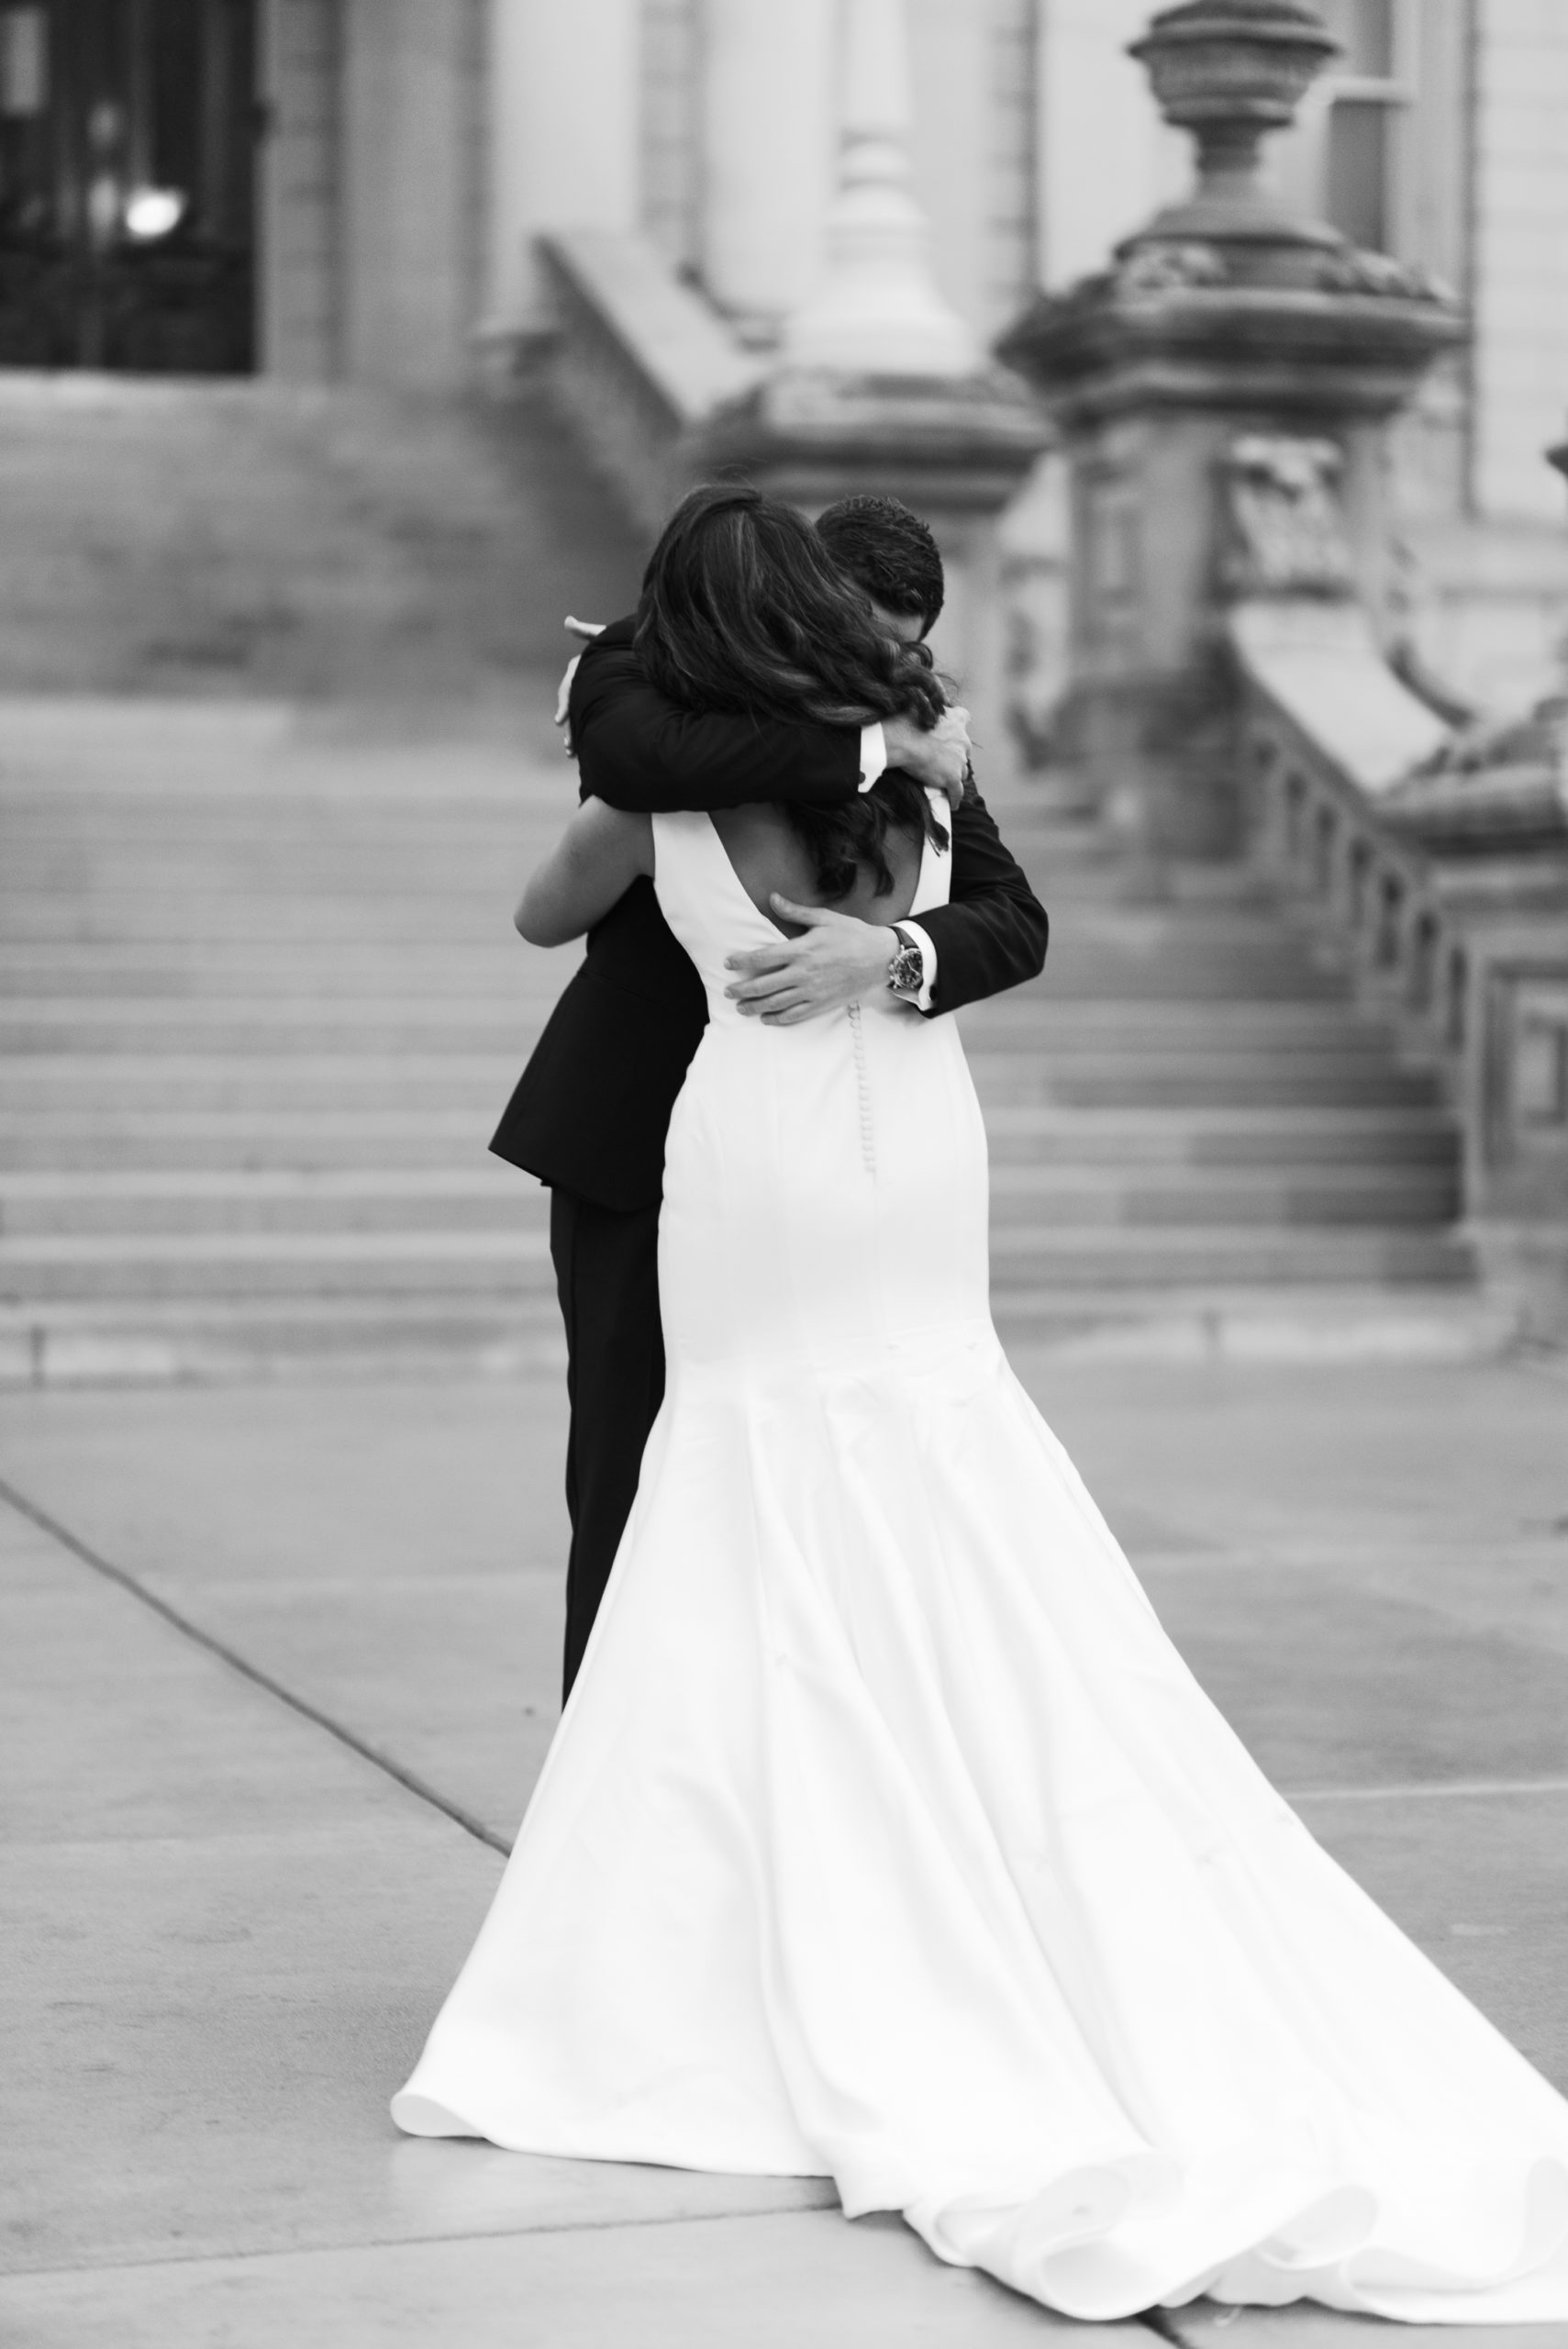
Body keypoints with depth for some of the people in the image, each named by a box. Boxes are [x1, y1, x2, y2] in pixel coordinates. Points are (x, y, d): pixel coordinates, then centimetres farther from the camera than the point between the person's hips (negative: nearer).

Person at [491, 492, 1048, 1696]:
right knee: (636, 1486, -2)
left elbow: (1016, 926, -13)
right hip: (640, 1144, -3)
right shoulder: (636, 664, -8)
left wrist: (884, 953, -34)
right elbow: (650, 757, -34)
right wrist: (875, 744, -30)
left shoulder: (919, 739, 0)